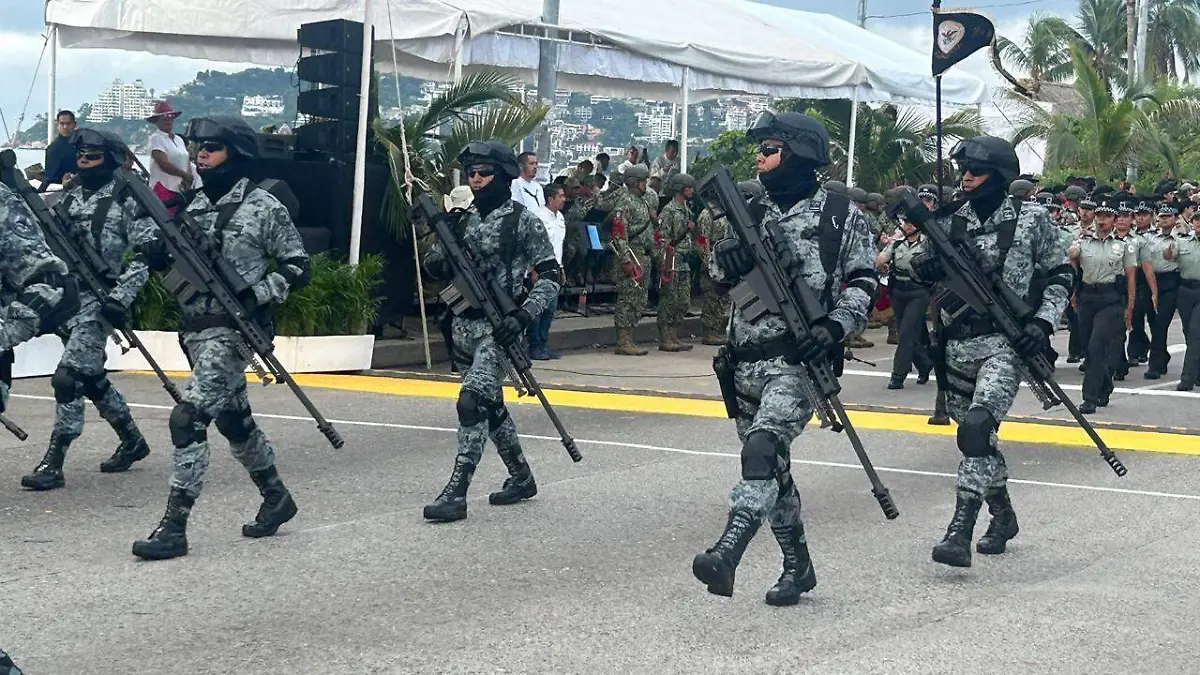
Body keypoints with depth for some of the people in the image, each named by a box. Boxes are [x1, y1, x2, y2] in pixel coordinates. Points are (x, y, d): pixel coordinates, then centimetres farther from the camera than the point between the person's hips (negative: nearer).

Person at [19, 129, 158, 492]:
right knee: (92, 378, 16)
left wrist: (121, 297, -19)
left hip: (101, 300, -8)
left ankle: (53, 464, -10)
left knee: (68, 377, -14)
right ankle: (132, 441, 34)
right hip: (69, 298, 8)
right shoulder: (71, 197, 13)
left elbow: (144, 255, -11)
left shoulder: (128, 199, -7)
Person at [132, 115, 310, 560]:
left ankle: (174, 527, -13)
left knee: (187, 420, -16)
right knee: (234, 419, 18)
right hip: (195, 327, 8)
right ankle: (276, 498, 37)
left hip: (231, 329, -8)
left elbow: (298, 270, -5)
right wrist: (156, 254, -3)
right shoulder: (197, 203, 12)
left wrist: (255, 295, -17)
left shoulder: (264, 207, -7)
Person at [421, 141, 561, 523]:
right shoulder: (464, 218, 11)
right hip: (465, 323, 7)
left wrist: (524, 315, -19)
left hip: (498, 326, -7)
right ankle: (521, 477, 32)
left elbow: (550, 276, -7)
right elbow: (435, 268, 13)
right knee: (490, 404, 16)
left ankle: (456, 493, -16)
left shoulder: (522, 220, -6)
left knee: (471, 402, -18)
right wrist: (443, 241, -8)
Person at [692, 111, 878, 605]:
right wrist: (728, 255, -12)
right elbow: (722, 275, 12)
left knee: (764, 445, -28)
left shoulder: (840, 214, 1)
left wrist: (836, 326, -16)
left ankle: (727, 553, -40)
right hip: (746, 360, 7)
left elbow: (863, 282, 0)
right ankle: (797, 565, 26)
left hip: (798, 360, -6)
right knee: (772, 467, 12)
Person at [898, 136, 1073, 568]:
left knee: (978, 424, -23)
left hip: (1003, 342, -5)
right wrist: (922, 267, -11)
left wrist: (1044, 323, -8)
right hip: (958, 345, 5)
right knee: (976, 433, 15)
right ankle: (1003, 516, 37)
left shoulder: (1032, 220, -1)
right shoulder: (949, 222, 7)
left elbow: (1061, 276, 5)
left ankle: (960, 532, -25)